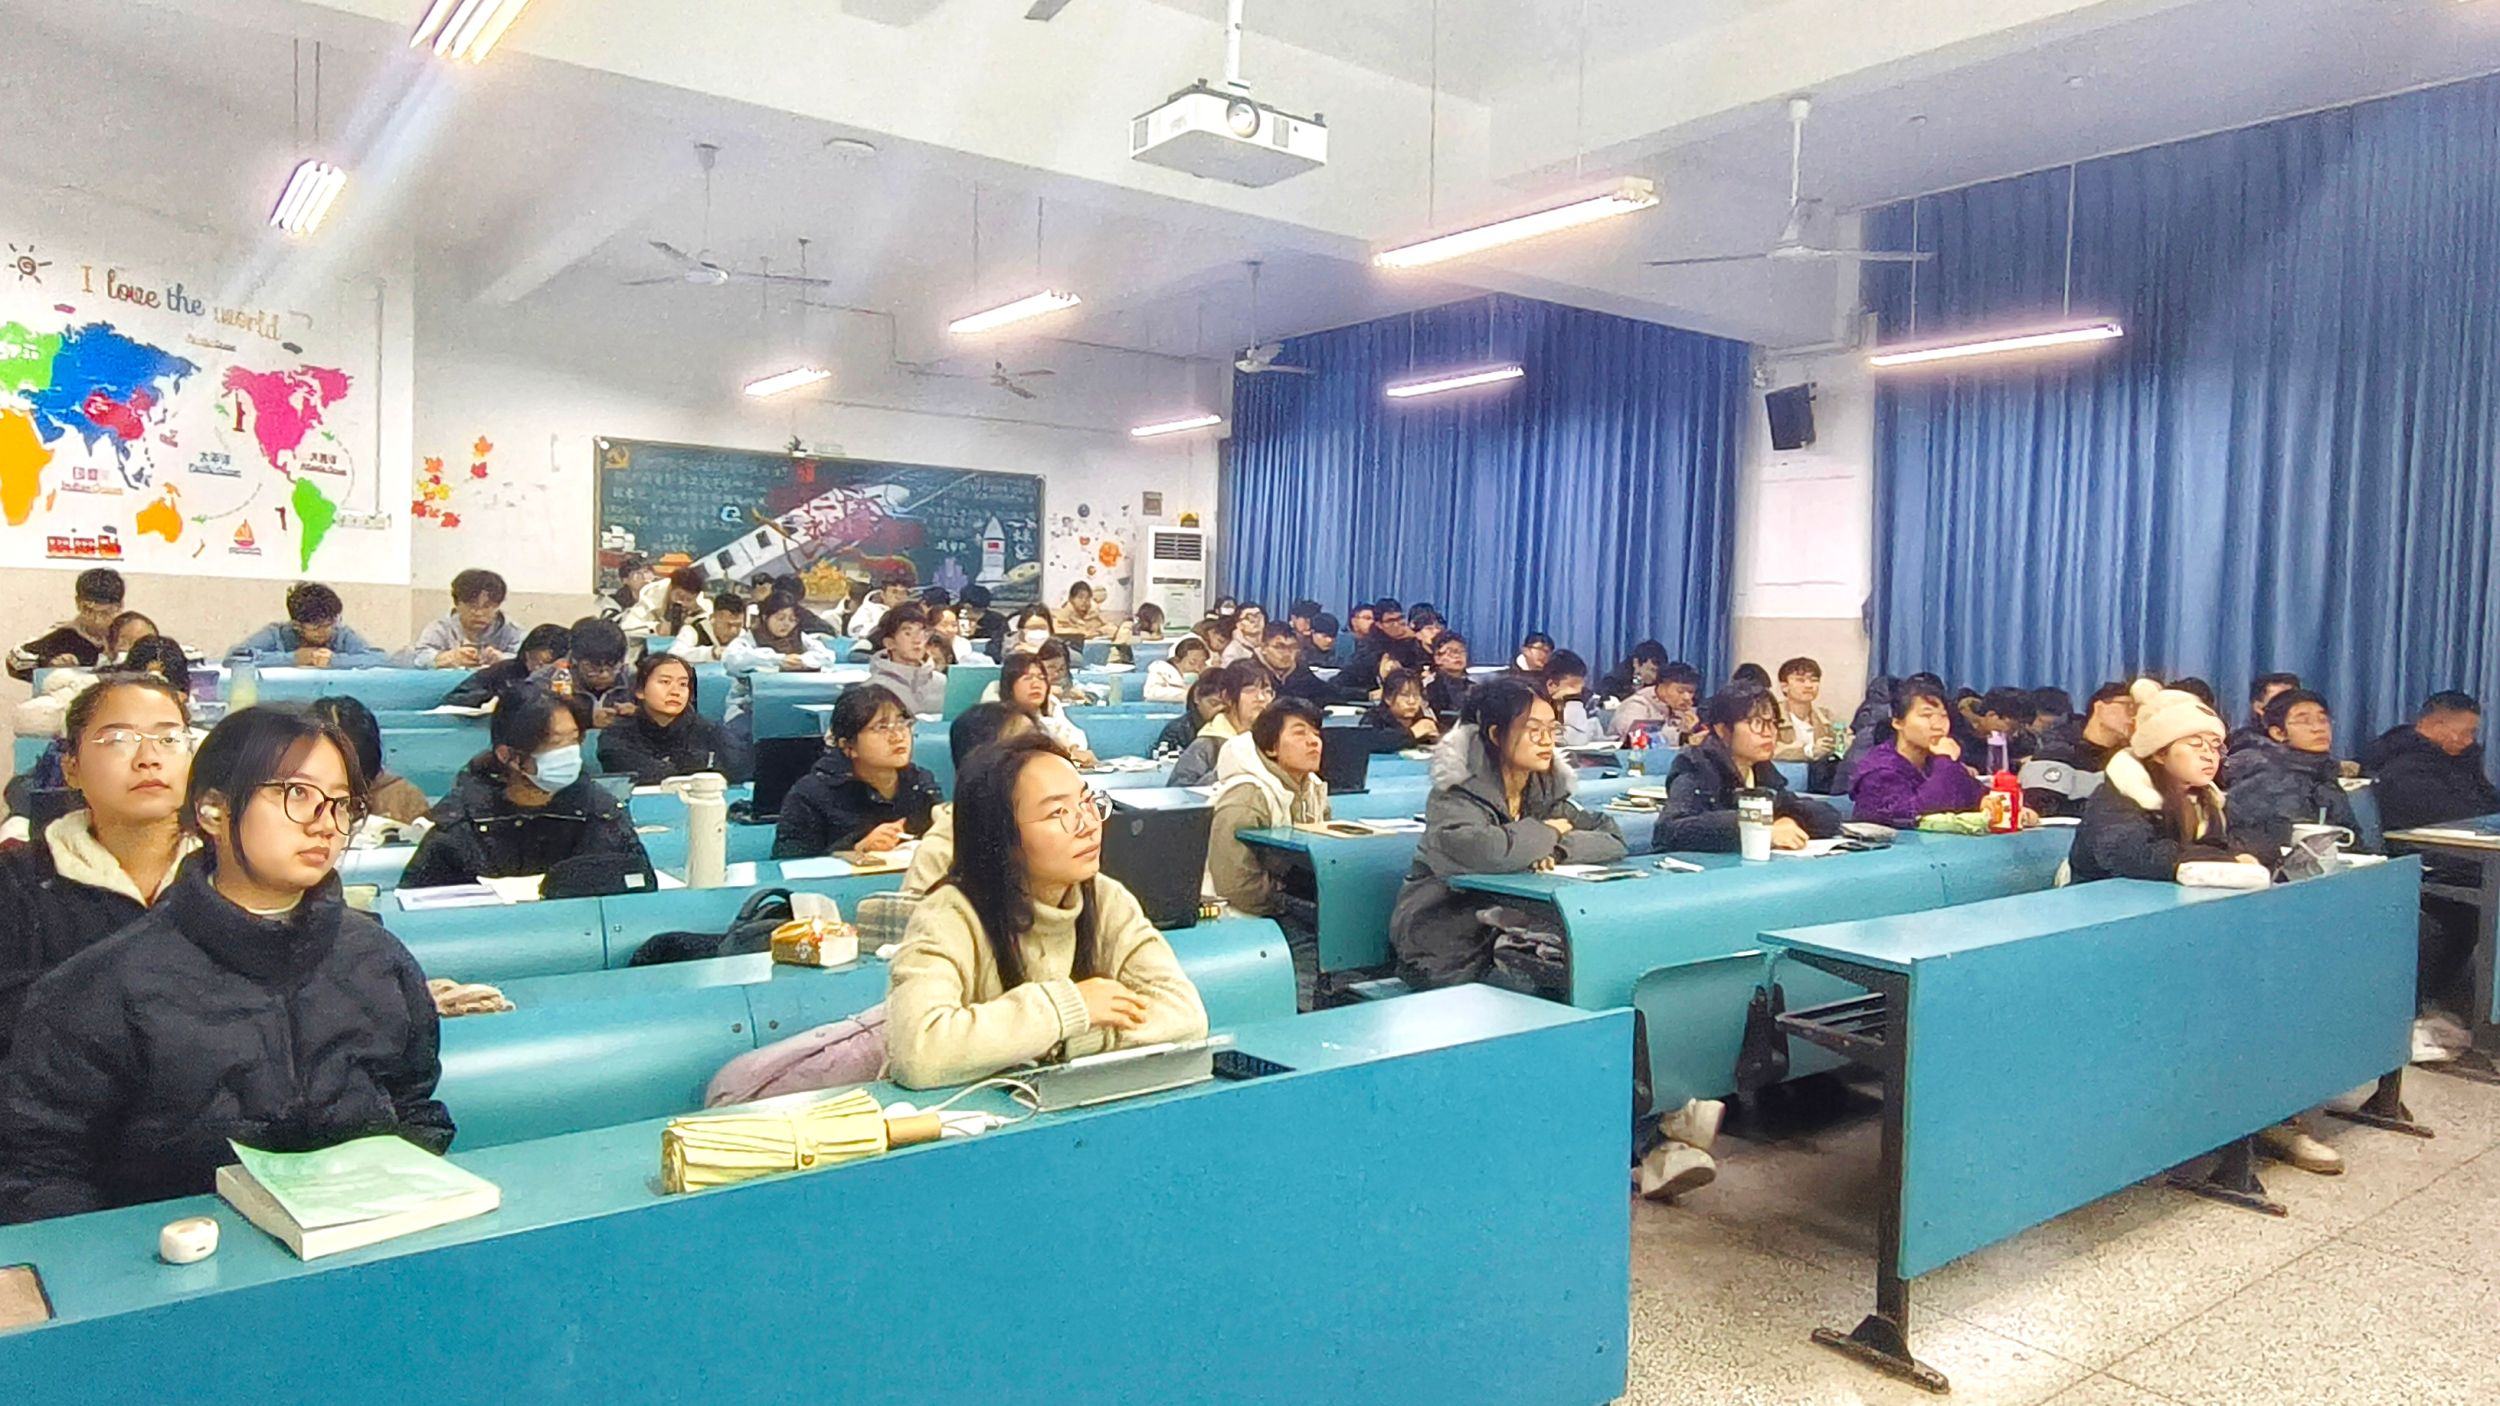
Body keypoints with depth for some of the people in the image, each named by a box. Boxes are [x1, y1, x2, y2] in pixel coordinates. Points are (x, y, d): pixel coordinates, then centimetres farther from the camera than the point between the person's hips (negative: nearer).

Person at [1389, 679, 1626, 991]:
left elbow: (1613, 840, 2)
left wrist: (1559, 850, -18)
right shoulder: (1458, 792, -13)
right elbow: (1479, 851, -32)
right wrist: (1548, 833, -14)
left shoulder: (1546, 789, 6)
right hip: (1447, 953, -6)